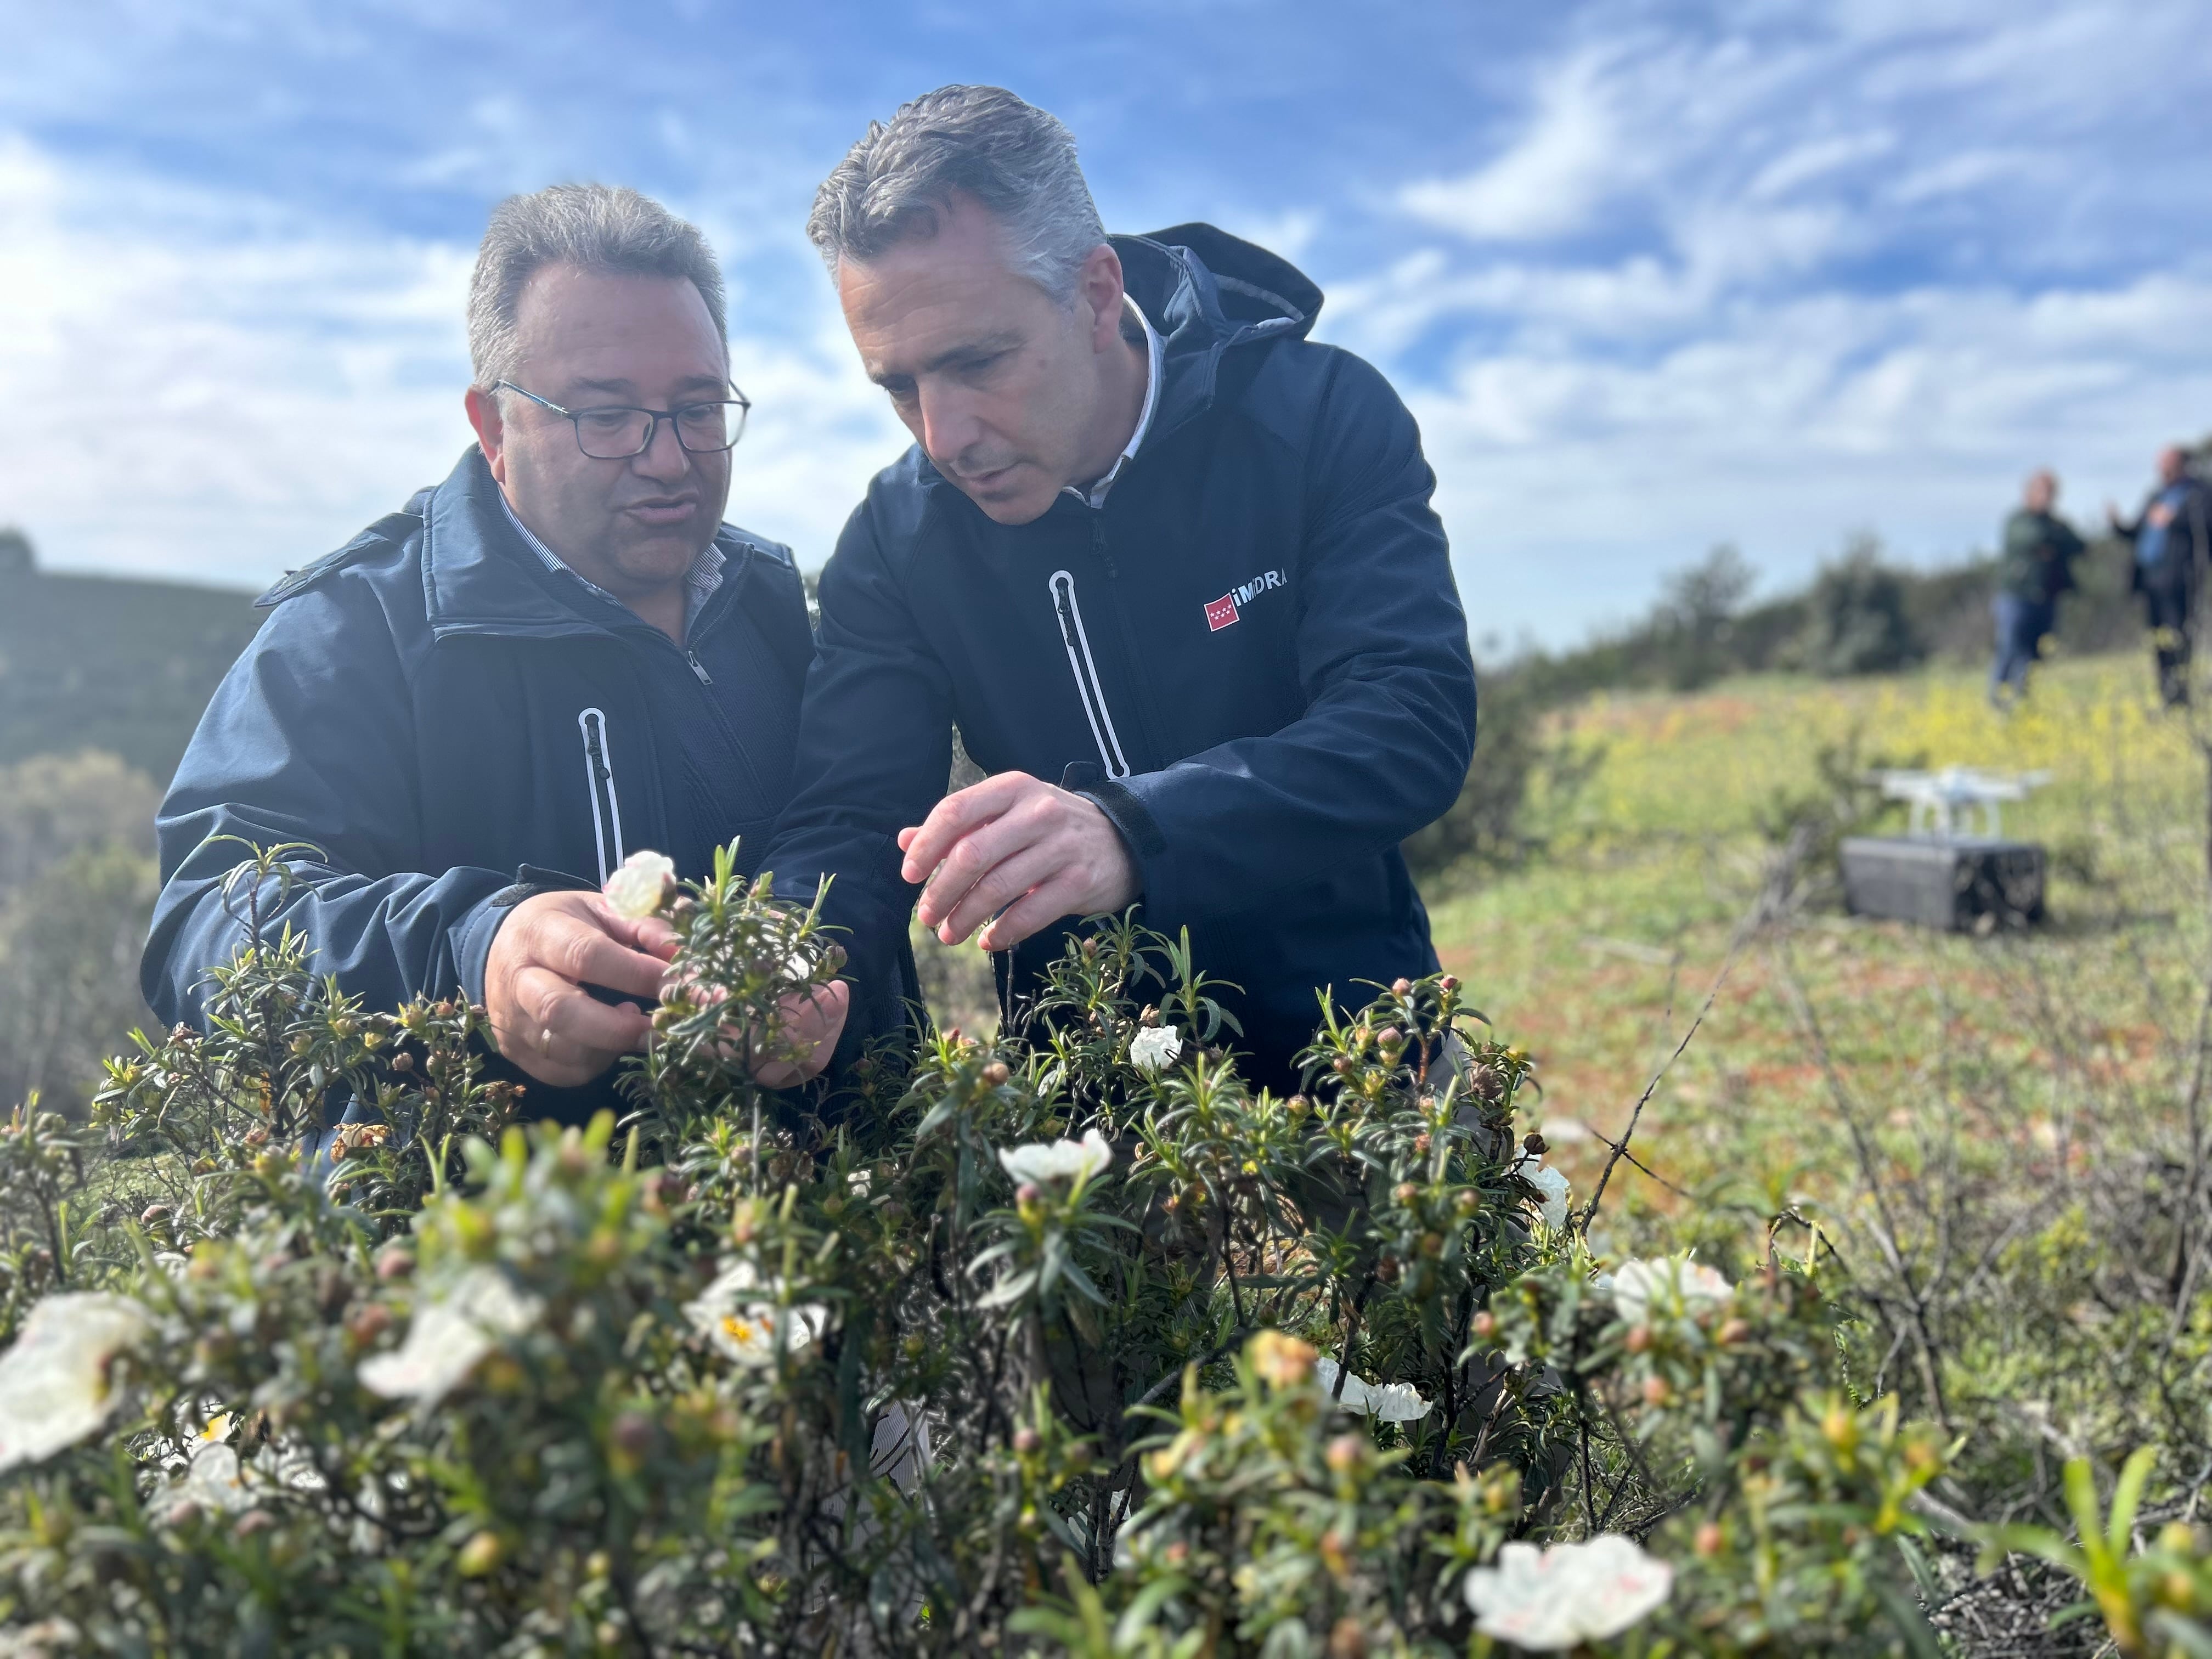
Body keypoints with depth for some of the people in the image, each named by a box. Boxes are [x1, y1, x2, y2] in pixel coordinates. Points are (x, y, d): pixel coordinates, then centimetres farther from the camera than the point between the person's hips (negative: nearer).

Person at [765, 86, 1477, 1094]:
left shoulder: (1320, 416, -8)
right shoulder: (897, 538, -1)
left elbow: (1415, 720, -20)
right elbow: (845, 827, -5)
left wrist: (1129, 835, -36)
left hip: (1337, 1035, -3)